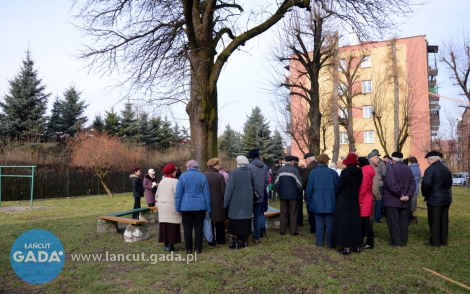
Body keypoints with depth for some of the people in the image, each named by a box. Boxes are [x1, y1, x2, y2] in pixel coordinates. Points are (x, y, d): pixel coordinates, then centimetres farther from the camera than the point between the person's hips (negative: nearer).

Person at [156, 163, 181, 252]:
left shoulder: (162, 181, 11)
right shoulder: (175, 181, -12)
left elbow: (157, 194, 14)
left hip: (162, 205, 7)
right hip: (171, 206, -7)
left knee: (164, 225, 10)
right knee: (172, 226, -2)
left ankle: (165, 244, 17)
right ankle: (170, 245, 0)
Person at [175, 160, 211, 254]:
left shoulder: (183, 176, -1)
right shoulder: (202, 177, 4)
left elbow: (178, 193, -3)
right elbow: (206, 194, 4)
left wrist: (177, 208, 2)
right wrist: (208, 208, 10)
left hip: (186, 207, -1)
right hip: (200, 207, 1)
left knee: (187, 228, 7)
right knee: (198, 228, 7)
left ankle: (189, 249, 11)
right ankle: (198, 249, 8)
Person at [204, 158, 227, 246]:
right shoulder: (220, 176, -13)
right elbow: (223, 191, -11)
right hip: (218, 203, -1)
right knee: (220, 223, 14)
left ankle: (211, 241, 11)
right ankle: (221, 240, 23)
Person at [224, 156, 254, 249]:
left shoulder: (234, 173, -15)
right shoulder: (249, 173, -1)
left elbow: (229, 189, -14)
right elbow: (252, 186, 6)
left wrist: (225, 203, -7)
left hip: (236, 203, -5)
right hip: (247, 203, 5)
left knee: (235, 224, 4)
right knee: (246, 222, 13)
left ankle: (235, 242, 6)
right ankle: (244, 241, 19)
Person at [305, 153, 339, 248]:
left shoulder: (312, 173, -4)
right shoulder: (333, 172, -5)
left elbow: (309, 188, -1)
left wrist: (308, 201, 10)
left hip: (317, 203, 1)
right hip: (330, 203, -1)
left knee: (319, 223, 8)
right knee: (330, 224, 6)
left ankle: (320, 243, 13)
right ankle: (331, 243, 12)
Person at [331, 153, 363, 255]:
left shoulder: (345, 172, -16)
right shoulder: (359, 173, 2)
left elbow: (338, 187, -11)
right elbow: (359, 186, 8)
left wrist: (336, 197, 6)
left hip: (343, 201, -6)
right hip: (354, 201, 6)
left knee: (344, 223, -1)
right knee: (354, 222, 14)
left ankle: (346, 247, 0)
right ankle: (356, 245, 20)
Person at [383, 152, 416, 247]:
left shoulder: (392, 168, -13)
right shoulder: (408, 169, 10)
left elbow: (391, 183, -25)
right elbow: (413, 183, 5)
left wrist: (400, 194, -17)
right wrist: (408, 195, -4)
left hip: (392, 200, -7)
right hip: (404, 201, 7)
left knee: (393, 221, 1)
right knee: (403, 221, 13)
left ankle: (396, 241, 4)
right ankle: (403, 241, 18)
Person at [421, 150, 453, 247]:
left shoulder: (430, 169, -16)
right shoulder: (446, 169, 11)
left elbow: (426, 184, -24)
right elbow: (449, 183, 19)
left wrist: (425, 195, -8)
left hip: (434, 199, -8)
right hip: (446, 198, 8)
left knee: (434, 221, 0)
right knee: (444, 221, 13)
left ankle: (434, 242, 5)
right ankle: (443, 241, 21)